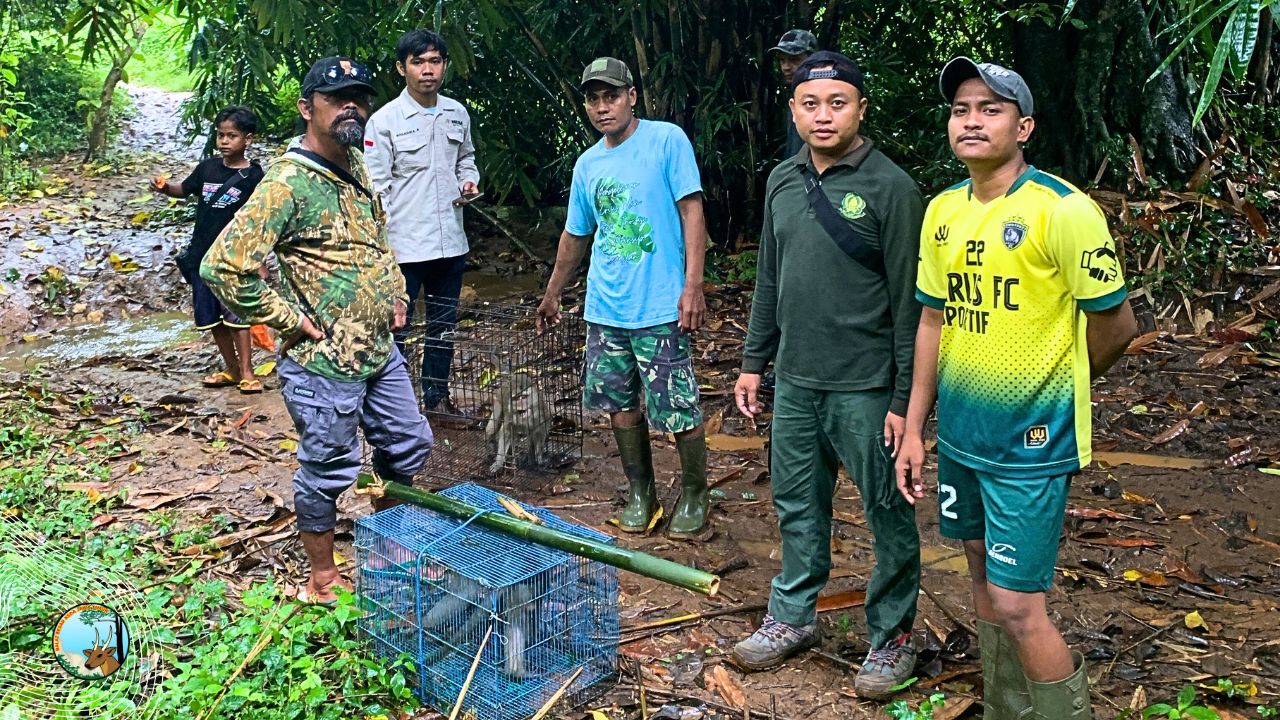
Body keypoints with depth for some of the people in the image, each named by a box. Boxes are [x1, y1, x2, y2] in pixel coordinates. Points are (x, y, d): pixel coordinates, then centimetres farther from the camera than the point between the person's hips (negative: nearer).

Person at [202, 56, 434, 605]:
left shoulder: (355, 165, 9)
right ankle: (322, 581, 25)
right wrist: (289, 318, -19)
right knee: (328, 471, 5)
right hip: (323, 361, -9)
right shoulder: (289, 183, -19)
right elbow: (223, 266, -25)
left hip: (379, 350, 9)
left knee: (409, 446, 19)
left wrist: (394, 292, 14)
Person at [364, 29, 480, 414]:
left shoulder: (457, 113, 6)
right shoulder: (384, 120, -9)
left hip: (450, 242, 6)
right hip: (404, 246, -5)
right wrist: (382, 246, -16)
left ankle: (436, 393, 32)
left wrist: (469, 181, 0)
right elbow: (376, 189, -10)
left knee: (444, 323, 17)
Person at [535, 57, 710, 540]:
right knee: (619, 402, 11)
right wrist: (552, 296, 28)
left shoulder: (667, 140, -4)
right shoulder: (587, 165, 13)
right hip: (605, 307, 6)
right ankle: (640, 492, 26)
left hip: (660, 306, -6)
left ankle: (694, 495, 17)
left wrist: (693, 285, -17)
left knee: (677, 407, -2)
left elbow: (692, 210, -9)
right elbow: (575, 235, 23)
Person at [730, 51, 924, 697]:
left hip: (865, 389, -6)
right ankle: (793, 619, 34)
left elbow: (909, 303, -11)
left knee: (888, 515, 7)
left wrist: (905, 399, -13)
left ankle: (892, 637, 24)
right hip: (795, 382, 6)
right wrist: (753, 363, 14)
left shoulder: (890, 188, -11)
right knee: (797, 504, 17)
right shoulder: (782, 182, 8)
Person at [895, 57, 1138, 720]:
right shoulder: (942, 211, 5)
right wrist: (914, 429, 9)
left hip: (1030, 441, -6)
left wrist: (1049, 387, 6)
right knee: (983, 576, 18)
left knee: (1017, 605, -5)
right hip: (960, 435, 7)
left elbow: (1116, 324, -9)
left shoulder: (1062, 210, -15)